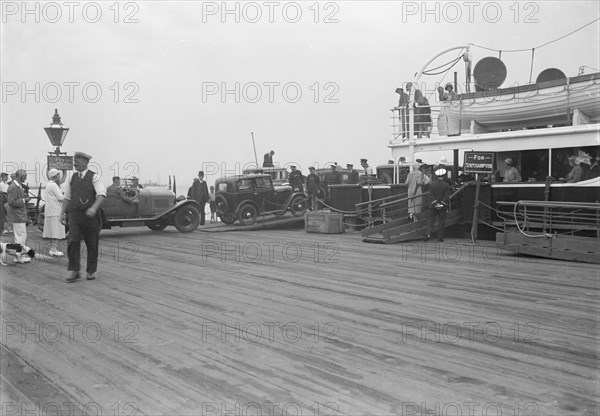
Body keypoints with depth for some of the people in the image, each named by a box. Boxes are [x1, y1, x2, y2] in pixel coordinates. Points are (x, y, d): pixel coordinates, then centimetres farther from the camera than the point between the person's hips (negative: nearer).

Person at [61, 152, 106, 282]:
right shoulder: (72, 178, 10)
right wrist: (62, 213, 8)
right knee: (72, 242, -10)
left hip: (91, 216, -3)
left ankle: (91, 271, 19)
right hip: (74, 214, 3)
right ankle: (74, 272, -3)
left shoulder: (94, 177, -4)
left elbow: (101, 194, -15)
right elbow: (67, 197, 16)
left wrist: (94, 208, -30)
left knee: (92, 244, 6)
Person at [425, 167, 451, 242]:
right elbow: (447, 197, -9)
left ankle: (428, 234, -8)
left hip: (433, 206, 1)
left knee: (431, 220, 8)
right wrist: (441, 204, -9)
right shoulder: (446, 185, -5)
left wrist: (435, 204, -9)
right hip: (443, 207, -1)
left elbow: (431, 195, -7)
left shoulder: (432, 184, -2)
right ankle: (440, 237, 6)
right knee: (441, 222, 5)